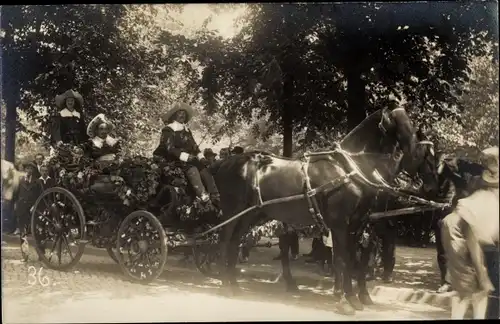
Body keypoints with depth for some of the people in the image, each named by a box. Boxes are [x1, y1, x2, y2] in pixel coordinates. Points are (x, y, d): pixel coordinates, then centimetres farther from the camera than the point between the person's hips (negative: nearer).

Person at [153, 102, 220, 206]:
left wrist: (201, 157, -2)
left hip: (189, 159, 6)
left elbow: (195, 146, 16)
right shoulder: (168, 130, -2)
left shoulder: (187, 131, 19)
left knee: (205, 170, -17)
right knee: (192, 169, -33)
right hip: (175, 160, -6)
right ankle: (203, 197, -47)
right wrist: (186, 157, -24)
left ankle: (216, 198, -25)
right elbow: (170, 149, -13)